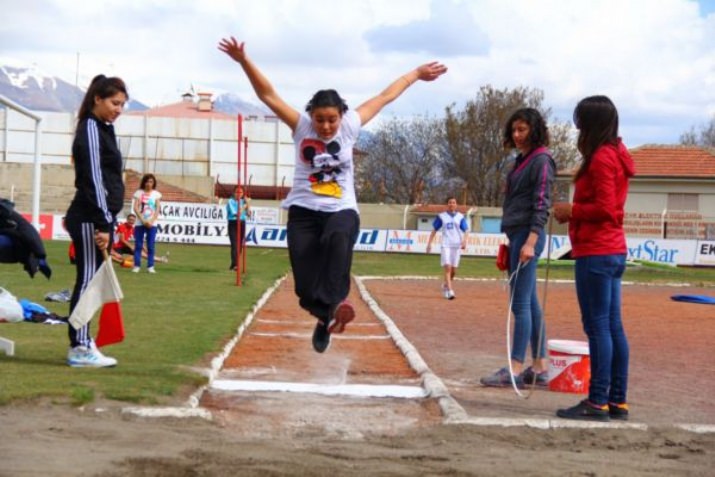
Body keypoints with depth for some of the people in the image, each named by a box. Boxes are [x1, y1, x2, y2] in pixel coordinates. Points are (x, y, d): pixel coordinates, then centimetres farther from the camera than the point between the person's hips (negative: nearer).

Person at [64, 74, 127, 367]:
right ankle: (80, 349, -5)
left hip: (97, 218, 9)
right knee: (88, 279, -8)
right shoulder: (90, 130, -11)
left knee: (91, 280, 11)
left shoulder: (102, 129, 18)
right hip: (90, 220, -9)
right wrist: (103, 224, -22)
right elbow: (92, 181, -18)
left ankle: (82, 342, 17)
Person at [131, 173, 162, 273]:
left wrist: (151, 221, -10)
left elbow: (157, 209, 1)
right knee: (138, 245, -1)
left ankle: (150, 266, 2)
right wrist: (143, 220, -12)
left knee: (151, 245, -1)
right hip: (140, 223, -1)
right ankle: (137, 265, 2)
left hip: (152, 223, 1)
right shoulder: (139, 193, 2)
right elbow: (135, 208, -3)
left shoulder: (156, 194, 6)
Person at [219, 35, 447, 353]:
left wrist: (415, 74, 18)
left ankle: (332, 305, -44)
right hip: (304, 210, 1)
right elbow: (268, 95, -8)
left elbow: (386, 97, 10)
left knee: (338, 239, -38)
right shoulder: (301, 126, -2)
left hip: (342, 209, 0)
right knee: (306, 287, -6)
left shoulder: (351, 126, 0)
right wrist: (244, 61, -20)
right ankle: (327, 314, 23)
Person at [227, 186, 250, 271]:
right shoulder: (230, 202, -6)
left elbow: (248, 214, 5)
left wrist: (248, 204, -5)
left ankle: (234, 264, 16)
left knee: (240, 245, 6)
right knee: (234, 244, -14)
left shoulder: (243, 201, 10)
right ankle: (234, 264, -20)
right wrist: (244, 206, -14)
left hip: (242, 223, 5)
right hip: (233, 223, -5)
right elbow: (235, 213, -16)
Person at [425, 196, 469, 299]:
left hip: (456, 245, 2)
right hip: (446, 245, -2)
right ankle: (450, 291, -20)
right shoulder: (441, 216, 6)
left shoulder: (460, 217, 7)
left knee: (453, 270, 7)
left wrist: (464, 241, -16)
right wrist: (429, 243, 3)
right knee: (447, 268, -15)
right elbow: (434, 230, 10)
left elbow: (466, 230, 3)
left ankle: (445, 285, 32)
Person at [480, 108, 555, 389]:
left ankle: (515, 370, -8)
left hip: (527, 235, -10)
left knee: (521, 303, -9)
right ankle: (539, 368, 15)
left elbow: (541, 205, -16)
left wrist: (530, 242, -23)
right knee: (529, 303, 10)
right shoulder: (521, 160, 18)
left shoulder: (541, 161, -9)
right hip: (516, 235, 10)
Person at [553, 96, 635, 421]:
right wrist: (575, 213, 12)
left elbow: (604, 208, -19)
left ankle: (598, 402, -7)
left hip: (596, 254, -10)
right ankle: (617, 401, 11)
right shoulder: (616, 154, 17)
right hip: (612, 251, 10)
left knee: (597, 327, -8)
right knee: (613, 327, 9)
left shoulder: (601, 157, -13)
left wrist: (571, 210, -7)